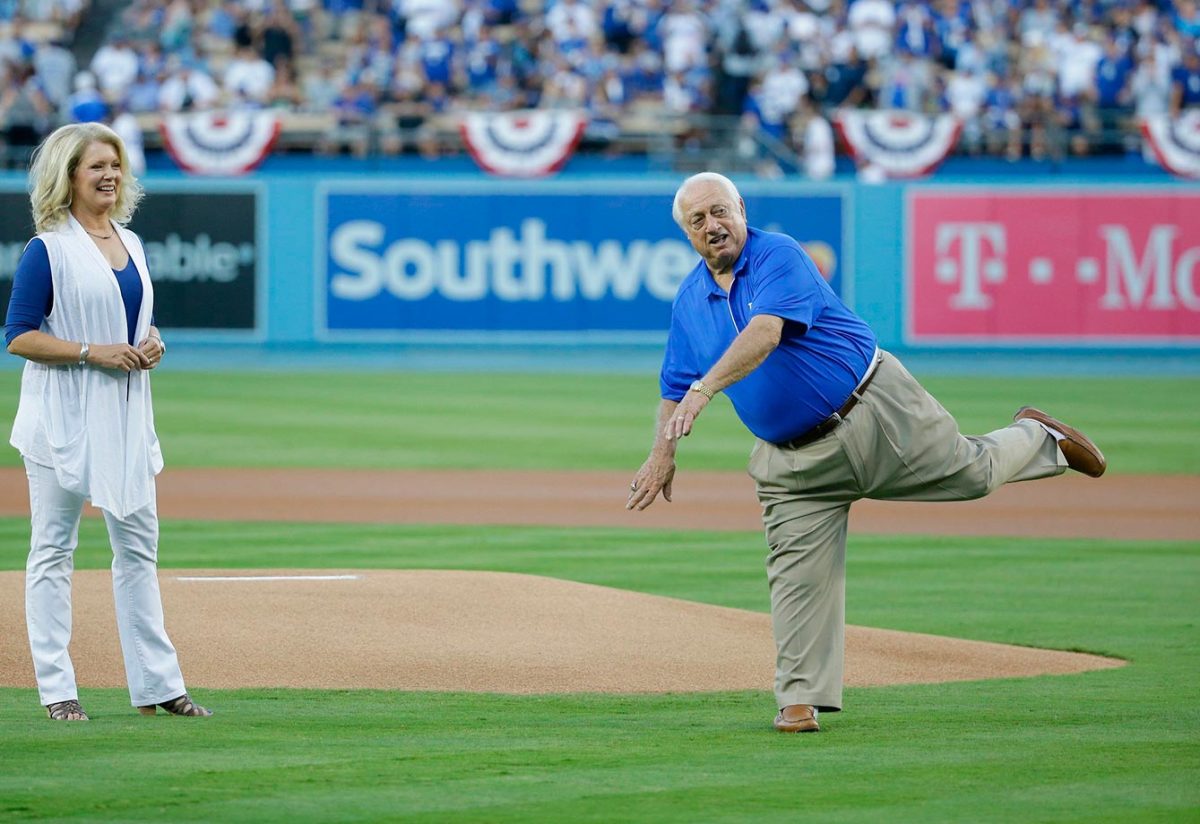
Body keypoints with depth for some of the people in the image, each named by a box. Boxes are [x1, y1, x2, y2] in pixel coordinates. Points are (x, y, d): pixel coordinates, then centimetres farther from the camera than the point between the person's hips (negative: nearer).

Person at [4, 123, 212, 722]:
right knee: (54, 548, -1)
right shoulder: (48, 250, -9)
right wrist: (93, 351, -19)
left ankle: (156, 684, 12)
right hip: (63, 419, -7)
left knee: (139, 545, 8)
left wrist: (151, 344, 0)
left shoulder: (130, 245, 12)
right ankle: (55, 689, 2)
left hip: (126, 414, 7)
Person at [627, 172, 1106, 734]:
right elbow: (675, 388, 13)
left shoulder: (778, 256, -16)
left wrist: (703, 391, -43)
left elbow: (764, 334, -32)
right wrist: (662, 453, -3)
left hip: (877, 412, -5)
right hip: (793, 459, 5)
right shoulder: (689, 301, 5)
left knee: (972, 474, 5)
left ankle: (1035, 438, 37)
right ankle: (801, 699, 1)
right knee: (798, 574, -3)